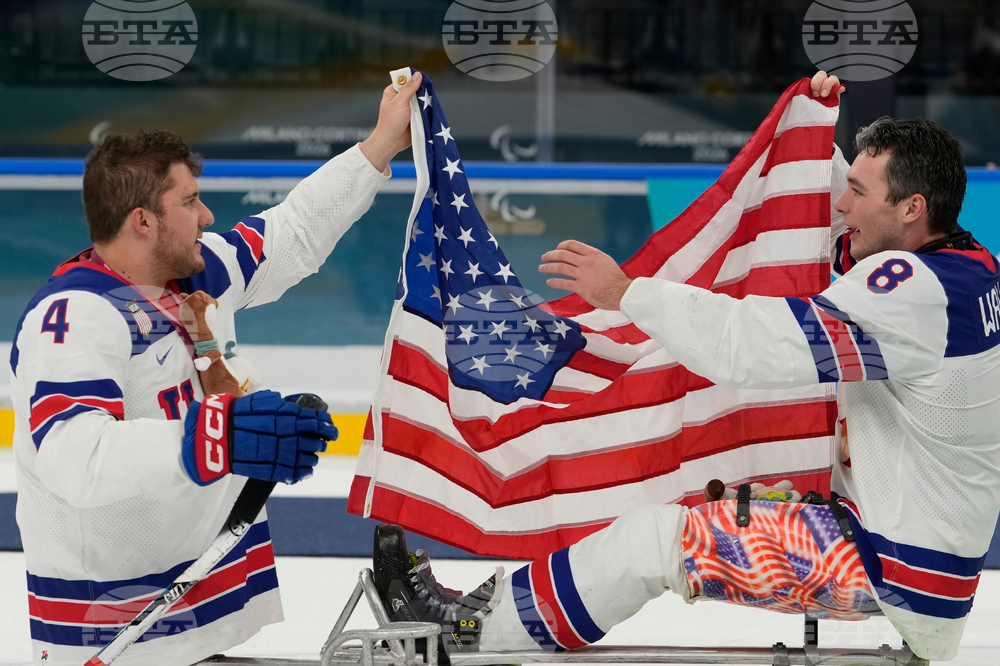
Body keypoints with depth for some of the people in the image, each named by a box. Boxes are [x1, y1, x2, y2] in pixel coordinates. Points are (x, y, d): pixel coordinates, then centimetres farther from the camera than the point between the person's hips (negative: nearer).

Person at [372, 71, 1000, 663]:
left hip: (898, 570, -10)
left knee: (656, 538, -9)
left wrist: (626, 292, -24)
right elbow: (835, 231, 22)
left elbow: (752, 344, -32)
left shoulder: (917, 290, -26)